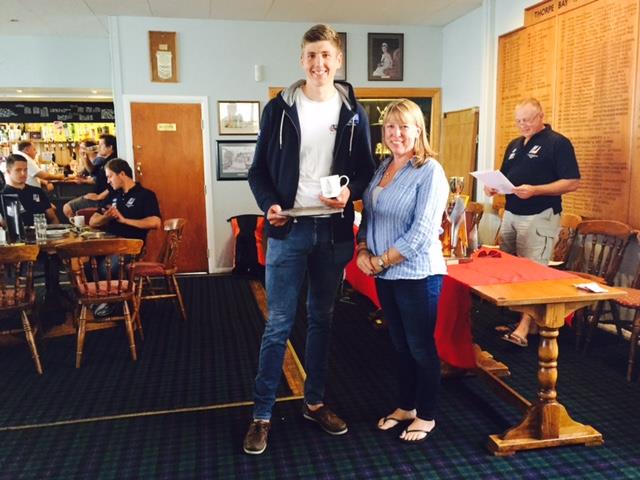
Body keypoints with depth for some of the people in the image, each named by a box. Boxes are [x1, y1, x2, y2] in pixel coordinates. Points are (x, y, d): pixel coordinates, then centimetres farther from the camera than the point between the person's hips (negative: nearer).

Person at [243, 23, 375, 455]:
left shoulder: (353, 113, 6)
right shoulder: (279, 108, 1)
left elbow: (366, 169, 9)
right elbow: (259, 170, 3)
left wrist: (350, 192, -13)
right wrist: (269, 206, -15)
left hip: (333, 231, 2)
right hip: (289, 230, -2)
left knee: (322, 319, 13)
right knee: (278, 324, 1)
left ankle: (315, 402, 30)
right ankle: (262, 415, 15)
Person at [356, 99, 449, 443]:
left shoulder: (430, 172, -12)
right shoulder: (382, 168, 9)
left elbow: (421, 233, -19)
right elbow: (368, 216, 13)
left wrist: (381, 261, -15)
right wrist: (363, 252, -4)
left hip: (417, 274, -7)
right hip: (385, 274, 7)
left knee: (421, 346, 7)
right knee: (400, 344, 19)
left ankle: (426, 416, 26)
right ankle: (405, 406, 36)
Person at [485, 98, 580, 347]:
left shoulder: (558, 143, -7)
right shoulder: (514, 145, 16)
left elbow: (572, 182, -13)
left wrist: (535, 190, -25)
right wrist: (493, 186, 0)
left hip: (539, 217, -7)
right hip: (511, 215, 8)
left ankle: (525, 326, -6)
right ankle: (514, 317, 20)